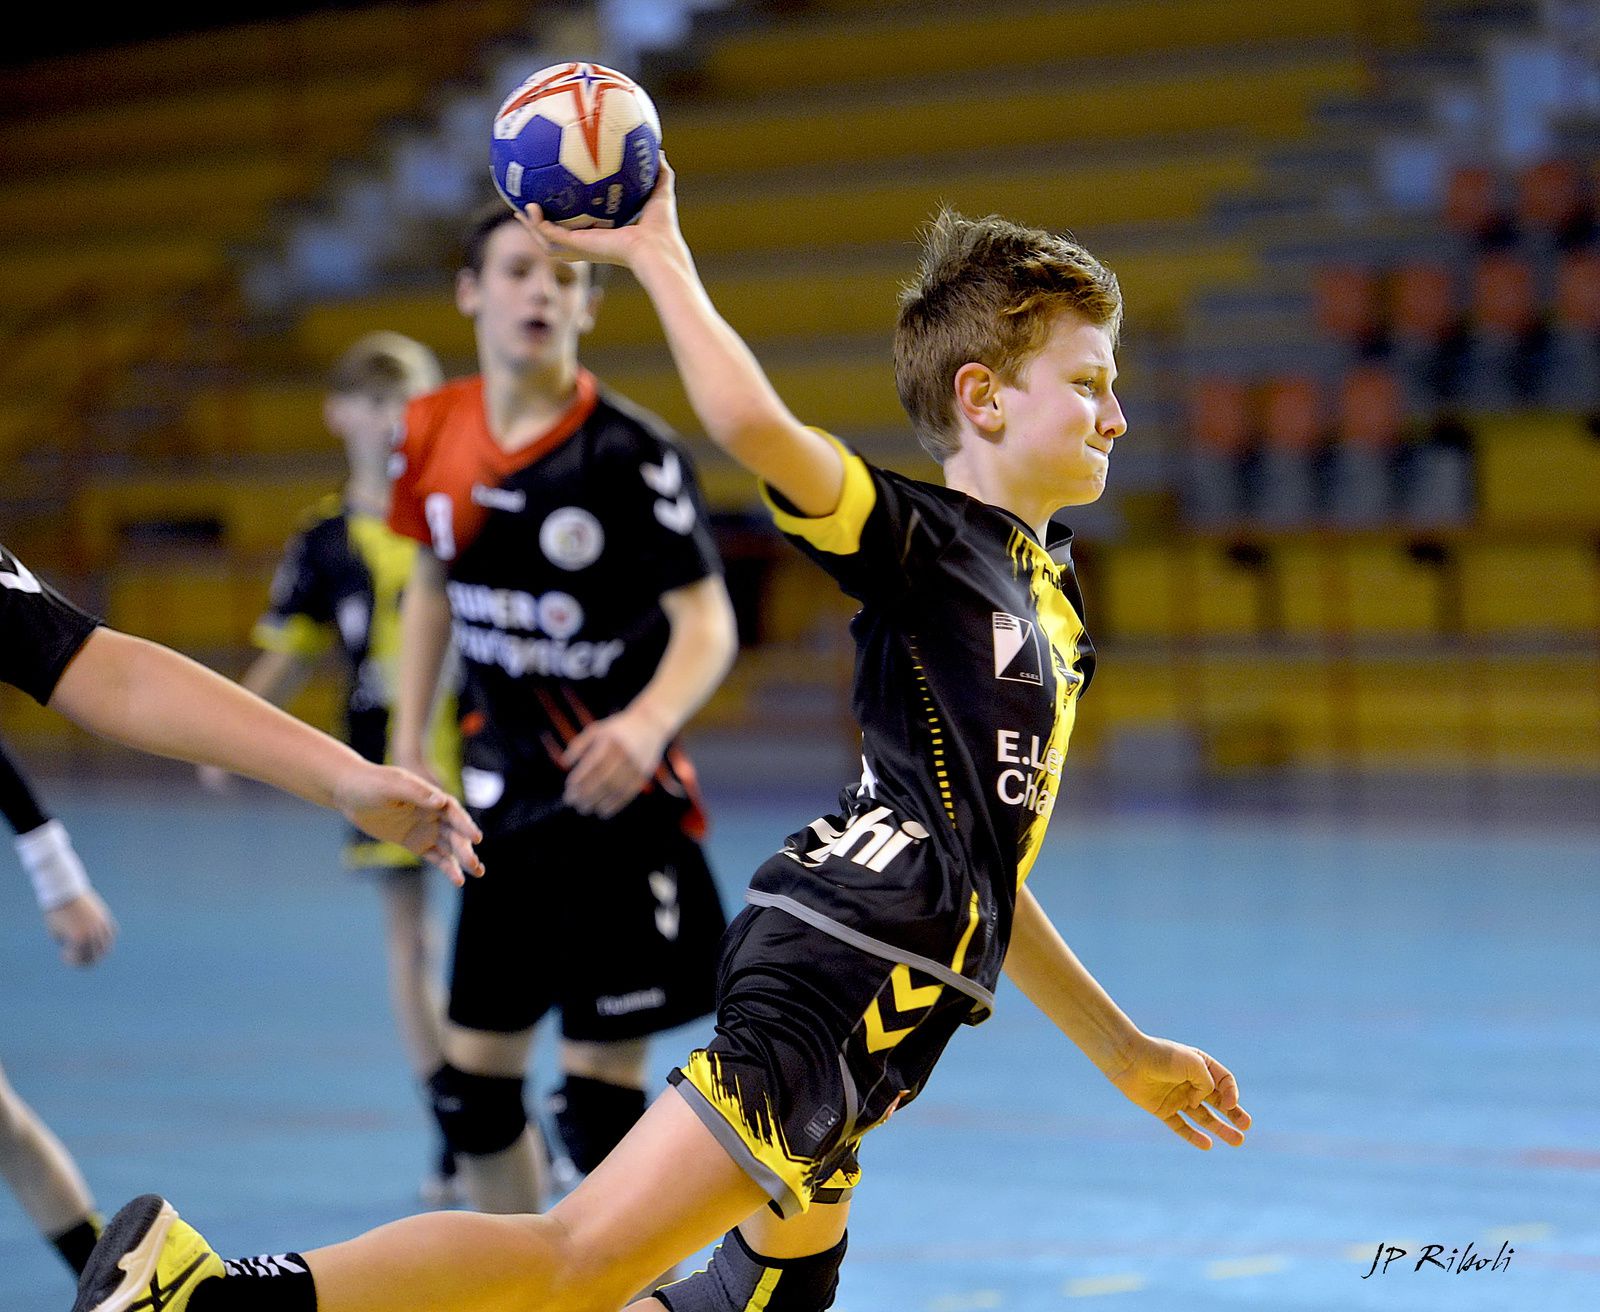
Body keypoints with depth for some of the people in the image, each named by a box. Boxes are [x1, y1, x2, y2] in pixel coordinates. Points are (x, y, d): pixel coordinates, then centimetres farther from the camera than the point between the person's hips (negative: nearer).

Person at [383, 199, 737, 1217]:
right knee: (474, 1085, 10)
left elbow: (707, 619, -17)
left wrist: (649, 723, -36)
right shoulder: (433, 436, 0)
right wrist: (408, 748, 13)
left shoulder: (631, 450, -15)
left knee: (598, 1100, -6)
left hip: (618, 800, -5)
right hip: (505, 797, 5)